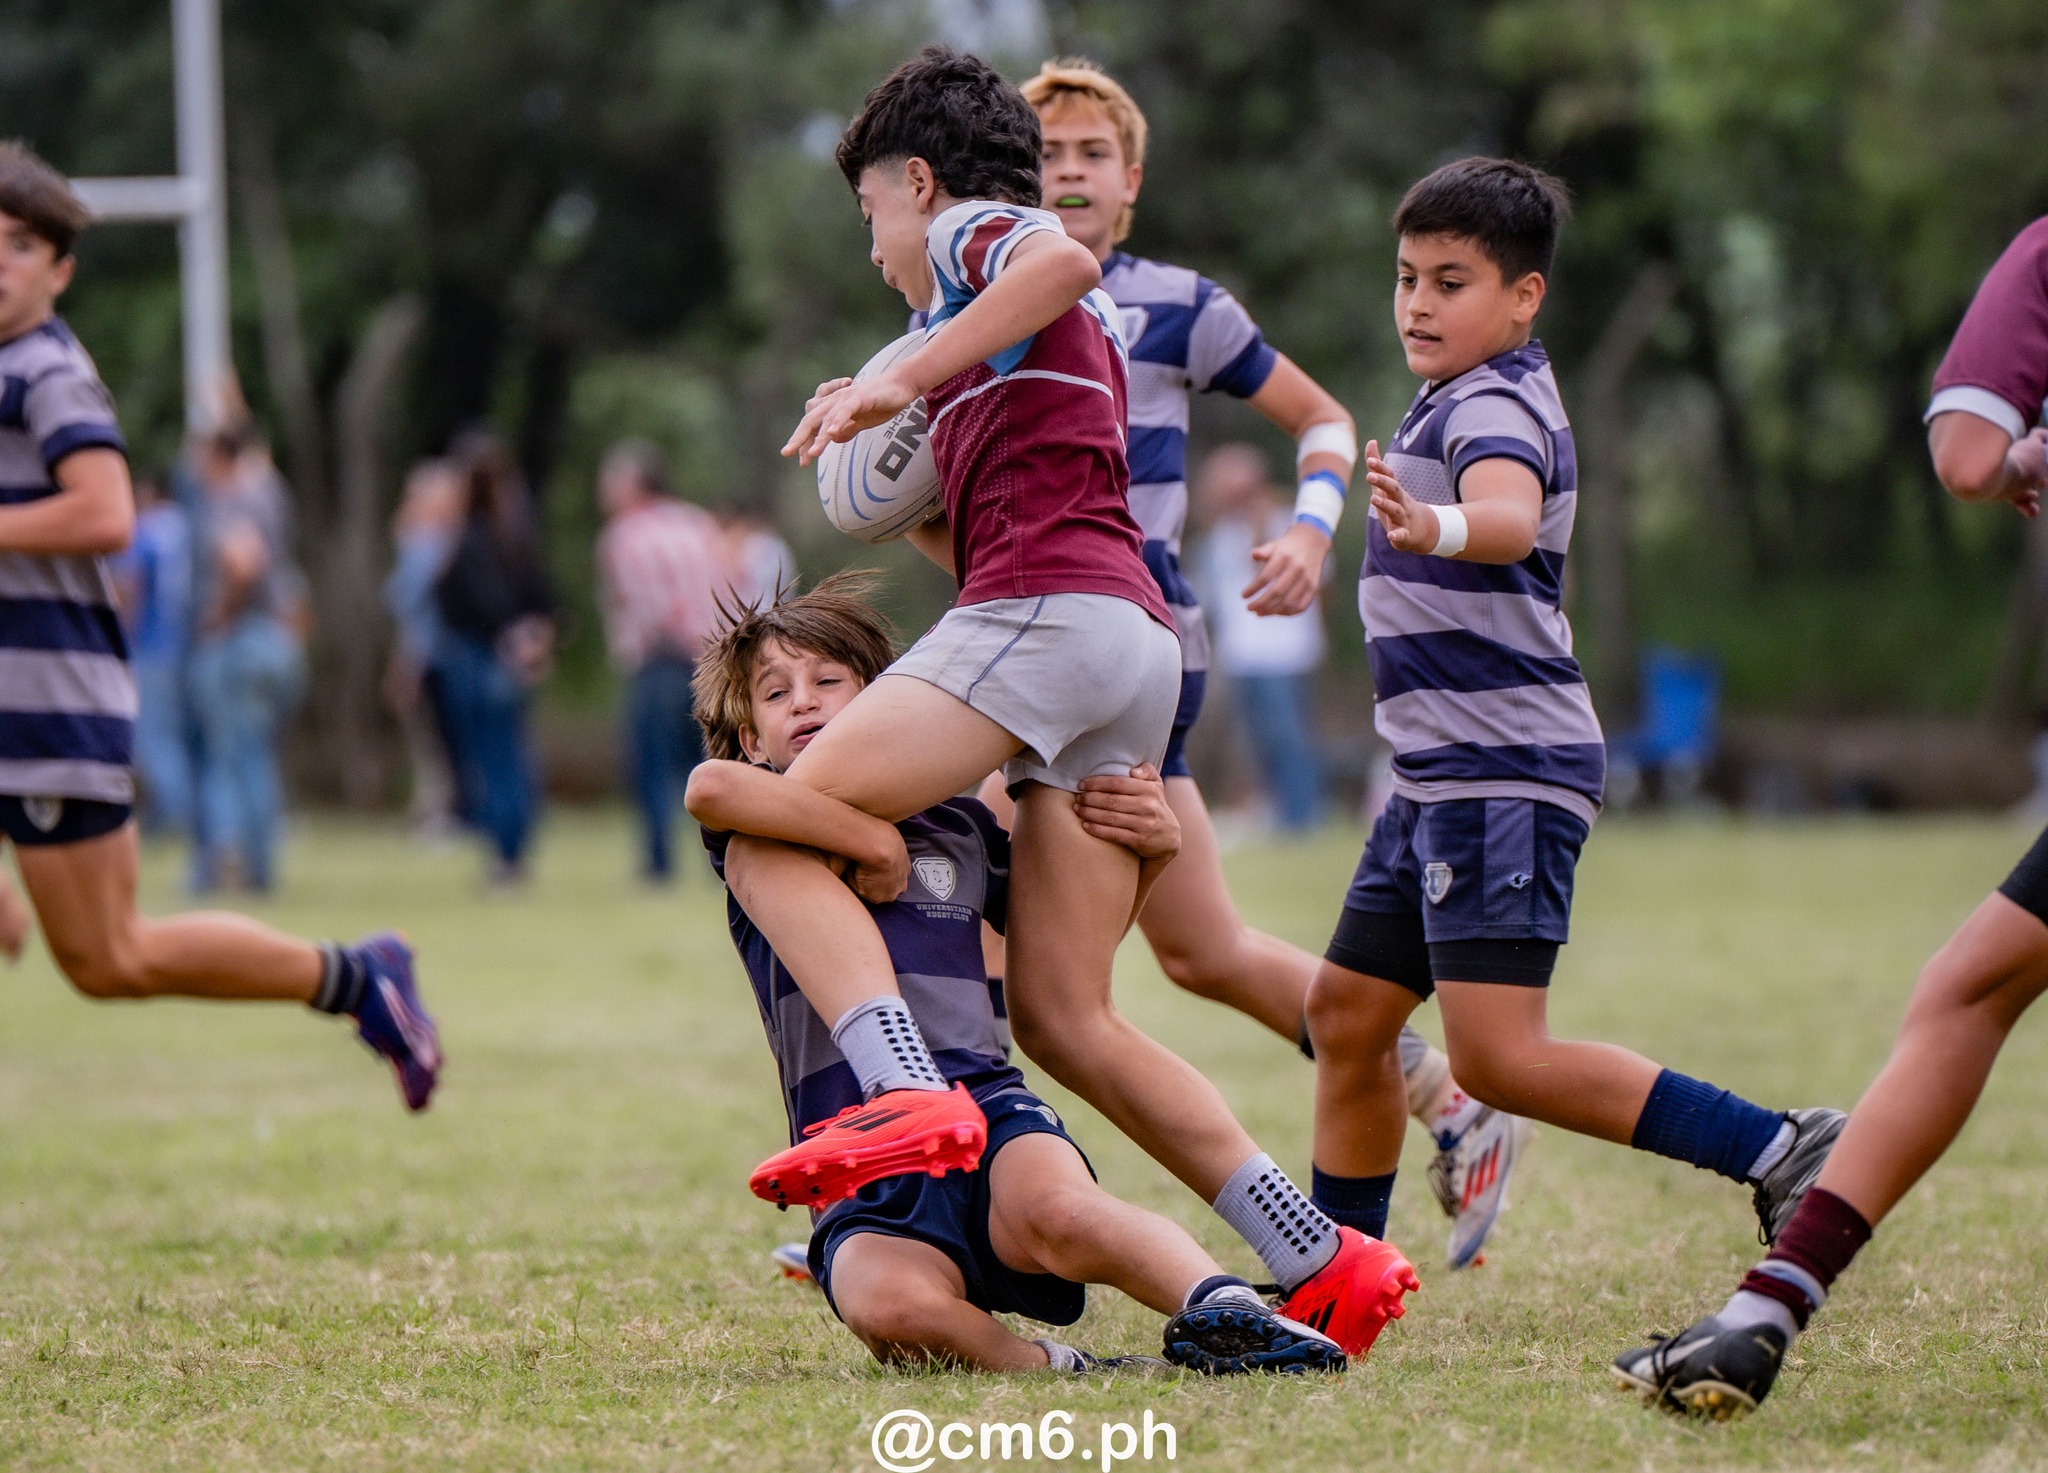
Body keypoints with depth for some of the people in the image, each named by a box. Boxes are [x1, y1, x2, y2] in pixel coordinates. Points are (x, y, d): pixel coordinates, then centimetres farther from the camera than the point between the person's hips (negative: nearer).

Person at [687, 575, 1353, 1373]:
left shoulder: (956, 826, 23)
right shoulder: (763, 837, 12)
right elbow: (709, 788, -14)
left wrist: (1155, 839, 15)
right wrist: (874, 842, -10)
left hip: (987, 1107, 1)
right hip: (866, 1187, -1)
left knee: (1053, 1213, -39)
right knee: (884, 1300, -38)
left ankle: (1226, 1309, -37)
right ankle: (1042, 1366, -22)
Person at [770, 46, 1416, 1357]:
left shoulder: (970, 232, 9)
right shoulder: (1072, 340, 34)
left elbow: (1064, 258, -18)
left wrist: (901, 382, -15)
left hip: (1047, 612, -9)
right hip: (1136, 645, 9)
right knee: (1063, 1019, 6)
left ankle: (913, 1099, -32)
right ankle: (1324, 1263, 2)